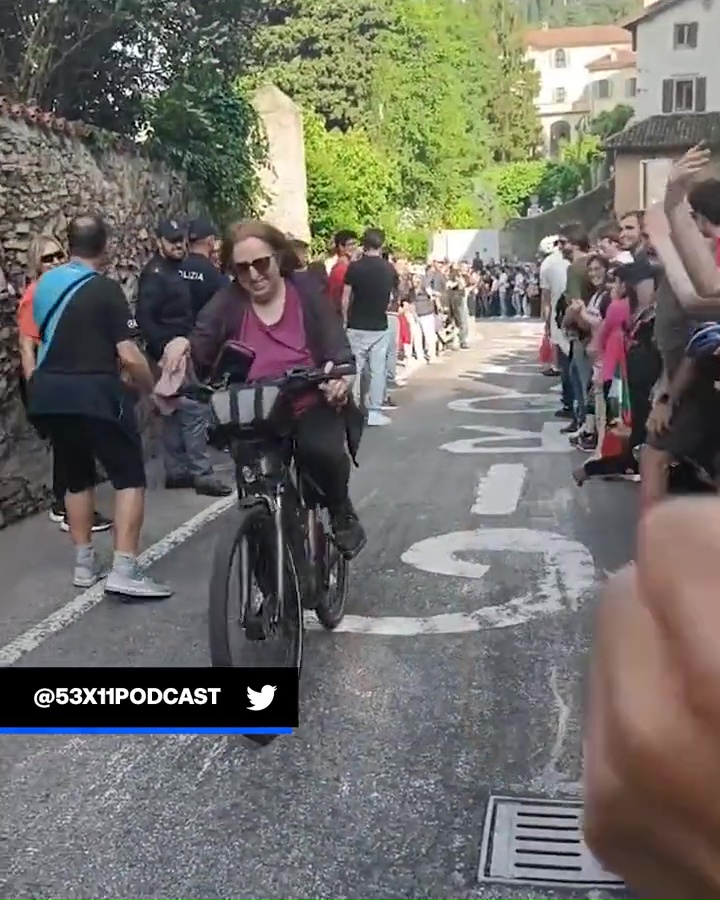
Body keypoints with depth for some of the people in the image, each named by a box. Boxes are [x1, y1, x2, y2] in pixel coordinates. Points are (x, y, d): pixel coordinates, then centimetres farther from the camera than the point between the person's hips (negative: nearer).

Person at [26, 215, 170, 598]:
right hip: (92, 392, -7)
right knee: (129, 477, 0)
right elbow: (129, 356, -15)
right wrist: (155, 389, 0)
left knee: (76, 478, 19)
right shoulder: (105, 289, -10)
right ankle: (124, 570, -9)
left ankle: (84, 564, 22)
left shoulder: (44, 285, 11)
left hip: (48, 394, 7)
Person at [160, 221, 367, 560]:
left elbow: (337, 348, -8)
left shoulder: (305, 291, -3)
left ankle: (342, 513, -1)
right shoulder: (228, 302, -3)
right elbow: (201, 346, -12)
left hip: (311, 408, -2)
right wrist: (182, 343, -36)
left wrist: (340, 375, -31)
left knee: (322, 451, -33)